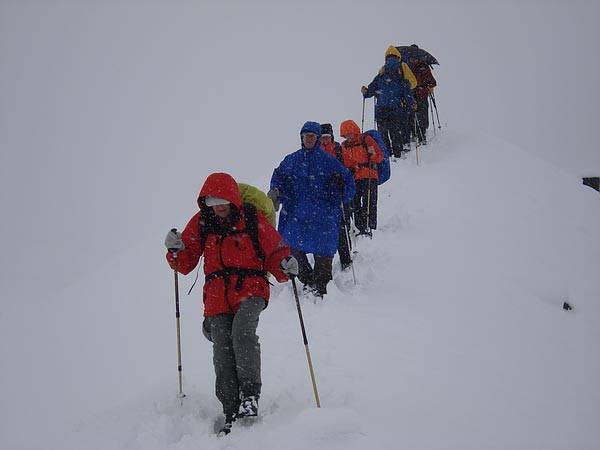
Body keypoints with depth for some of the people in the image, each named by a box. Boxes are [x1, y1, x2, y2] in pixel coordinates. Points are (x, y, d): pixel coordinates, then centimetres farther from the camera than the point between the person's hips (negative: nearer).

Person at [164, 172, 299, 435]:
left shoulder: (254, 221, 0)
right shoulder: (201, 223, 8)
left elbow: (275, 252, 5)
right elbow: (186, 264, 12)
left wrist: (285, 266, -17)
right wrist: (176, 251, -10)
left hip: (250, 290, -3)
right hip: (217, 296, 3)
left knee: (242, 331, -31)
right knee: (222, 357, -4)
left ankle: (250, 395, -26)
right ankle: (232, 413, 2)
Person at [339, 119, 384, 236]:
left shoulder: (366, 140, 1)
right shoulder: (345, 145, 16)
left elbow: (380, 156, -1)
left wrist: (372, 155, -20)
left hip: (369, 177, -6)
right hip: (354, 178, 6)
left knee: (369, 203, -12)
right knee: (356, 204, 3)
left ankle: (368, 227, -16)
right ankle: (360, 228, 7)